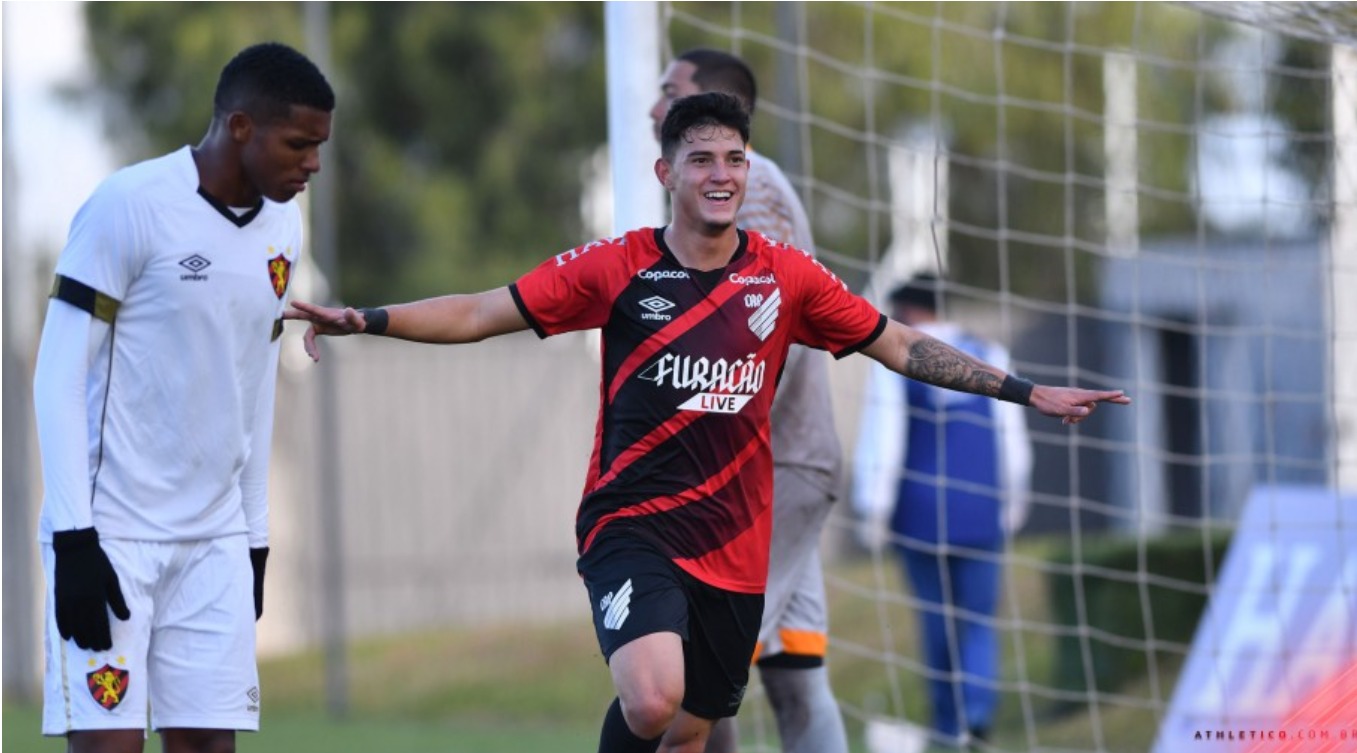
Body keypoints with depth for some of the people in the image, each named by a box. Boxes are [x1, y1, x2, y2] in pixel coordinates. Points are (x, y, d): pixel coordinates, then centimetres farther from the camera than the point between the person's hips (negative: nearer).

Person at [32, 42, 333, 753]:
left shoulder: (283, 227, 9)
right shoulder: (129, 206, -13)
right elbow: (60, 377, -12)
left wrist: (256, 535, 18)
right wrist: (75, 538, -17)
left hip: (215, 540, 6)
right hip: (111, 534, -6)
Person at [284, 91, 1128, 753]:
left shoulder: (787, 277, 3)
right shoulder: (617, 268, -3)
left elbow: (902, 346, 11)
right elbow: (477, 314, -1)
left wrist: (1028, 392, 8)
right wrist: (362, 320, -13)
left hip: (734, 547, 3)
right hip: (632, 527, -3)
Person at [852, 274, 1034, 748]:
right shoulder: (989, 357, 8)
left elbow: (881, 437, -7)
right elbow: (1013, 437, 8)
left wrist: (874, 509, -6)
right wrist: (1013, 500, 19)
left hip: (919, 511, -1)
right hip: (981, 513, 1)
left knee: (937, 620, 9)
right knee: (978, 621, 3)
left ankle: (949, 727, 12)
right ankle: (978, 704, -21)